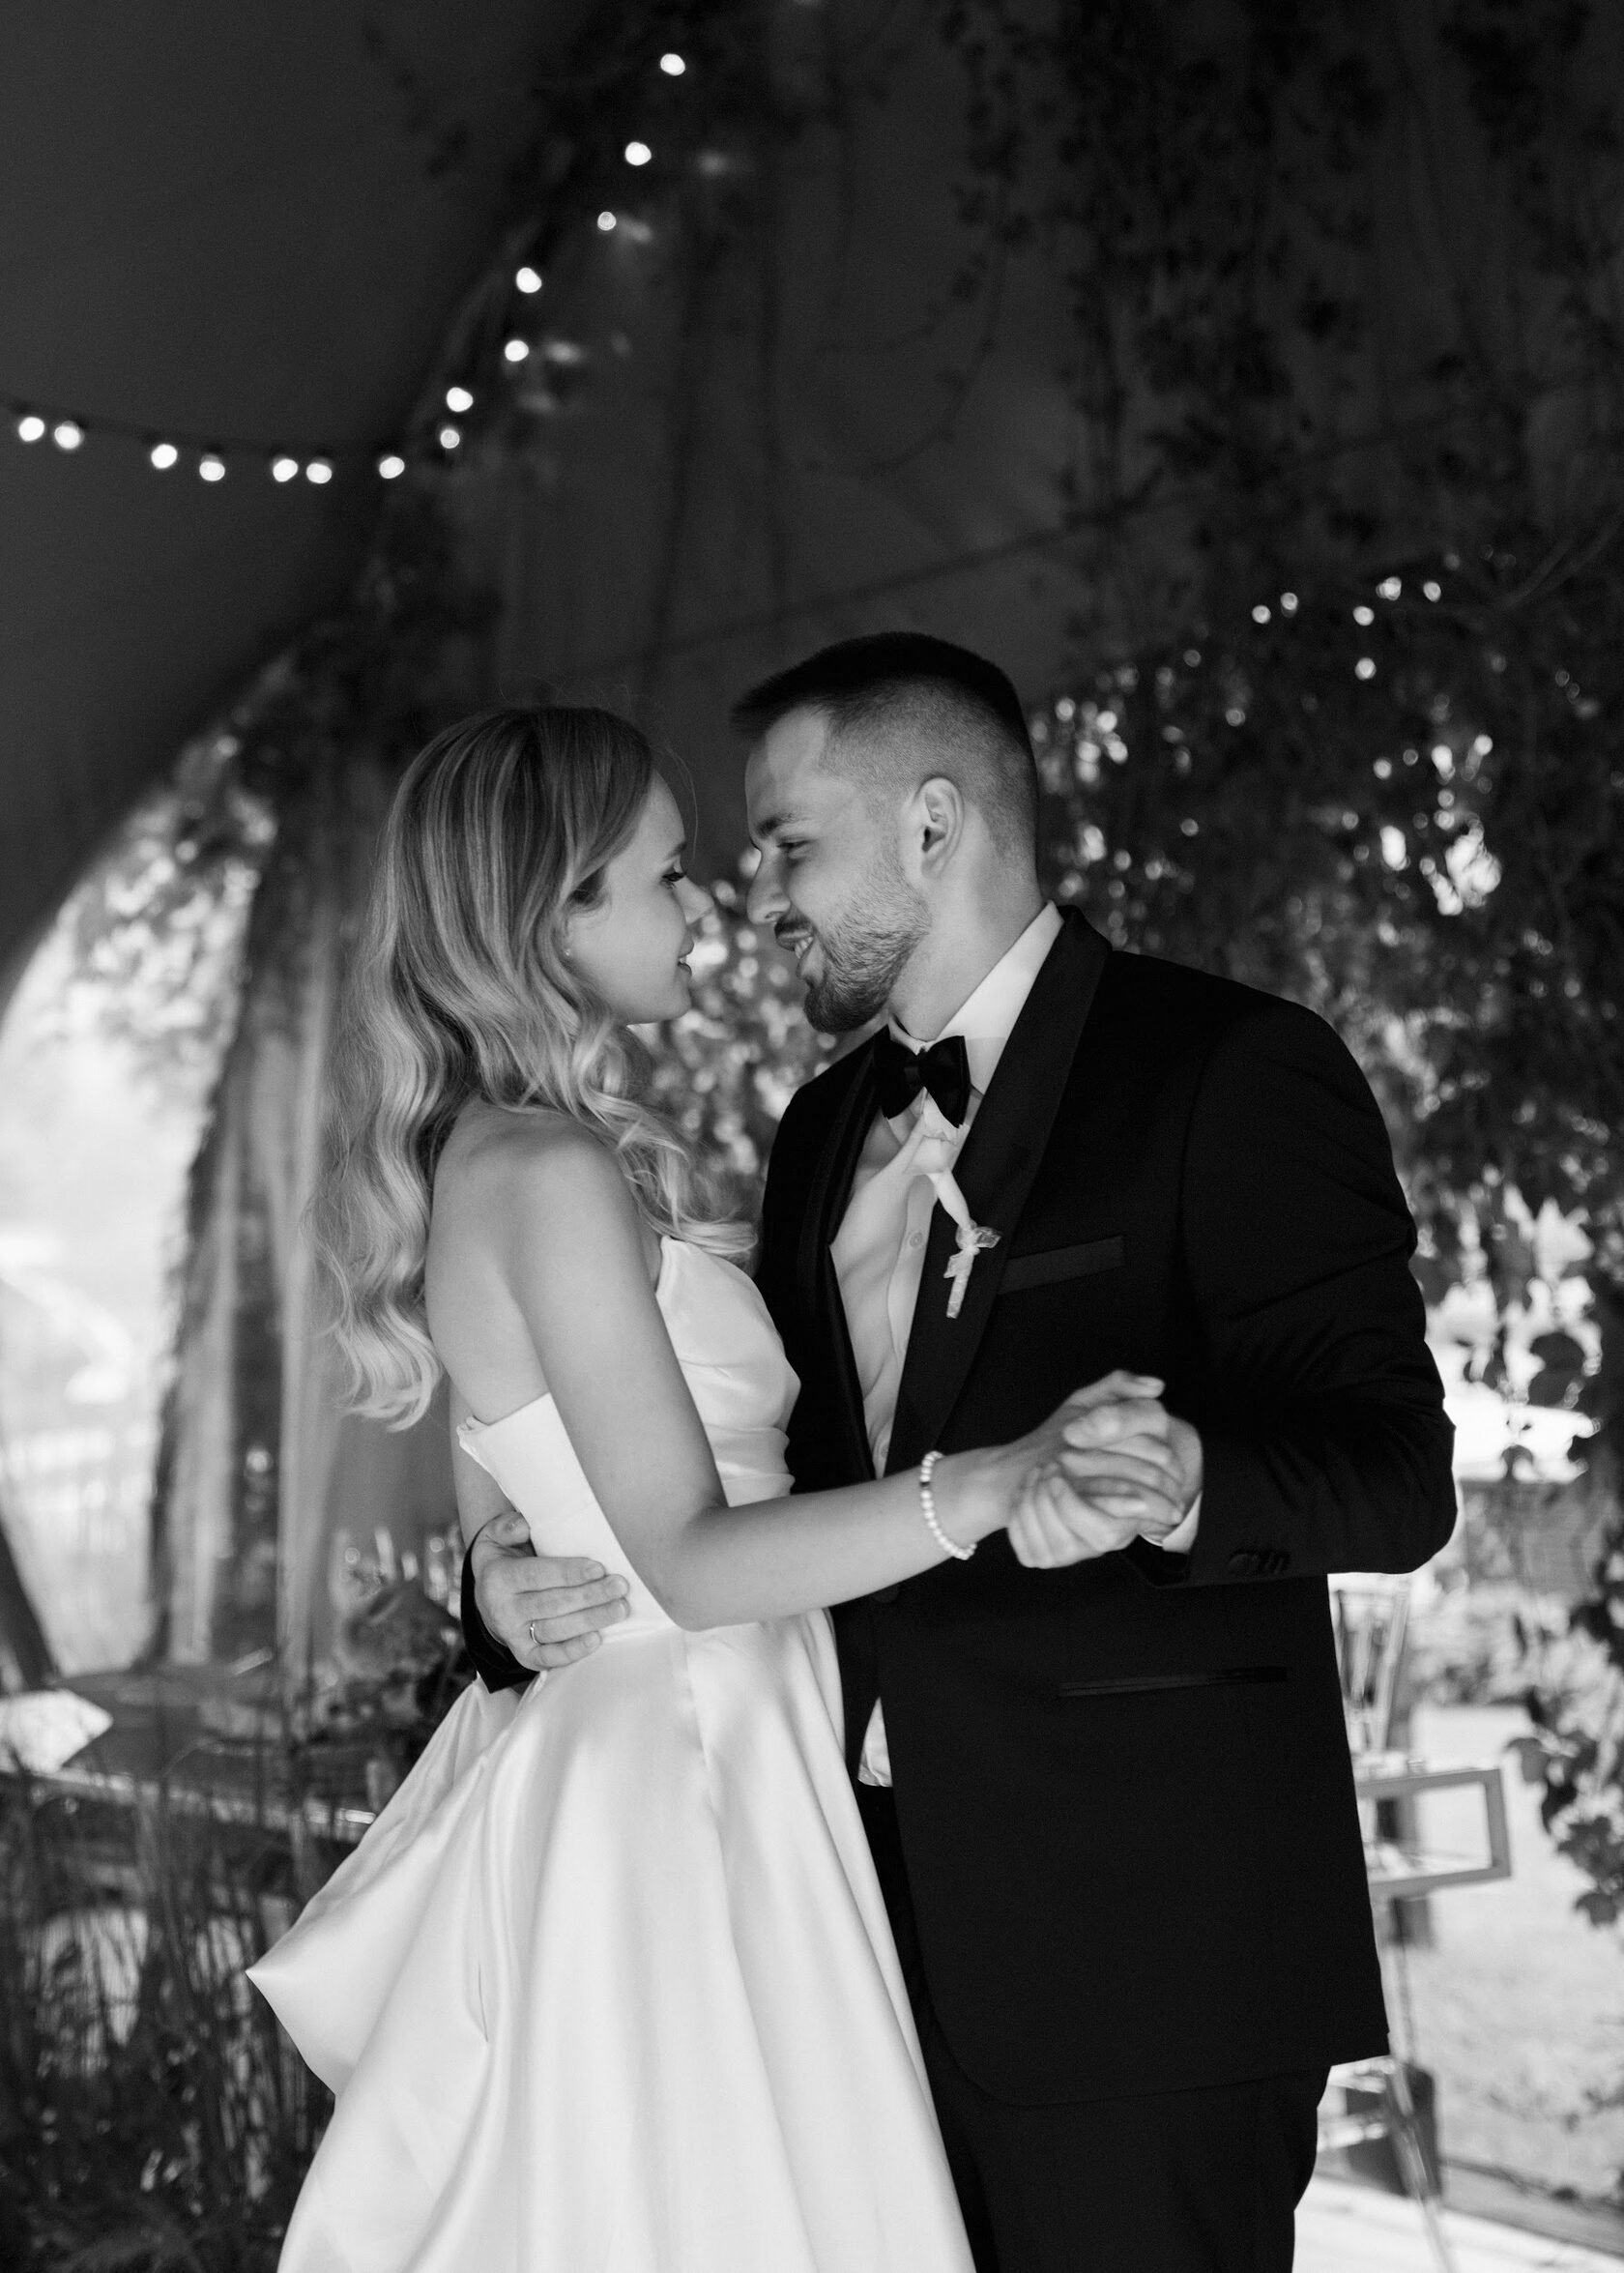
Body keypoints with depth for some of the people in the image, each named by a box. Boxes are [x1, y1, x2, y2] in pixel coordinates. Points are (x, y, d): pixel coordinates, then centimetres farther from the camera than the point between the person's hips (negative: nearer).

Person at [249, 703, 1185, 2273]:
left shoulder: (478, 1160, 11)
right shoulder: (554, 1176, -18)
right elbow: (691, 1557, -22)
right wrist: (989, 1484, -31)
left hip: (568, 1761, 10)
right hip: (668, 1789, -10)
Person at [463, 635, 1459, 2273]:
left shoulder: (1232, 1074, -6)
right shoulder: (825, 1130, 17)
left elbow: (1395, 1472, -13)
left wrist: (1181, 1482, -33)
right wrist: (520, 1588, 0)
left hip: (1135, 1949, -7)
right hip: (878, 1910, 7)